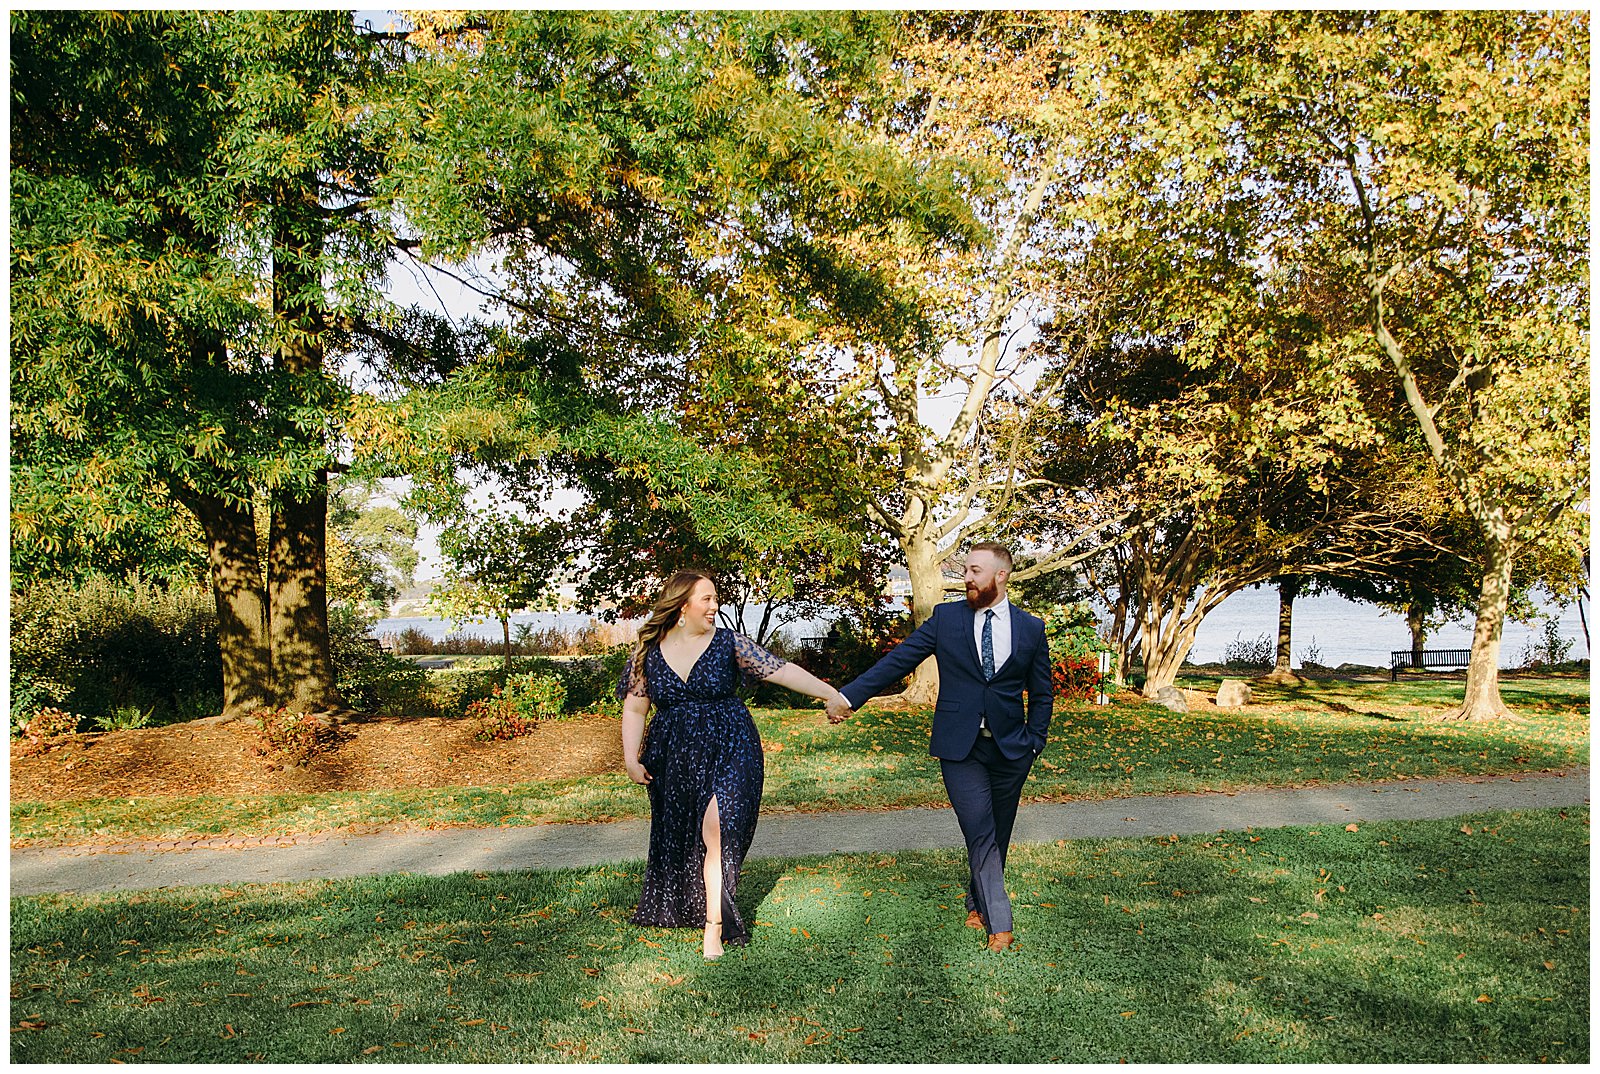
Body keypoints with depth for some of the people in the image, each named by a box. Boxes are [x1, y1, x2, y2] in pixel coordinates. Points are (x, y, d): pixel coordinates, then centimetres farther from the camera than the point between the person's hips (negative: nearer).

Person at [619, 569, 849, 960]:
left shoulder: (729, 643, -4)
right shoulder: (648, 652, 1)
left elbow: (782, 670, -9)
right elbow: (634, 709, 5)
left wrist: (831, 694, -14)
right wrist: (631, 759, -2)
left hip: (727, 753, -2)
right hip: (673, 761, 3)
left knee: (716, 833, -11)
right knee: (674, 837, 12)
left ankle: (715, 927, -3)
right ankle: (675, 908, 34)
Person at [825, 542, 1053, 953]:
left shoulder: (1031, 628, 3)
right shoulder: (945, 618, 0)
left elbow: (1041, 694, 12)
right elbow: (898, 660, -3)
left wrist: (1034, 743, 2)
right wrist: (849, 696, -10)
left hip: (1010, 749, 2)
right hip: (960, 748, -2)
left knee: (998, 836, 12)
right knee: (980, 834, -9)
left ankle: (977, 902, 34)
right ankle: (1000, 923, 0)